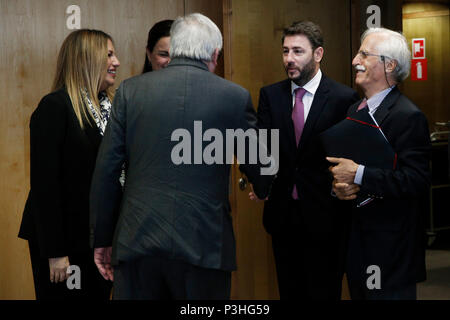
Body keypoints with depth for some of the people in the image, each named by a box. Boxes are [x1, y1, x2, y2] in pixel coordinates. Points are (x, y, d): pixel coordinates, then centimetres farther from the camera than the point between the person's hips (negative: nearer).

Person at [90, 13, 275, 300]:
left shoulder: (131, 90, 3)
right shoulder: (235, 96, 1)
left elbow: (106, 171, 3)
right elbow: (259, 169, 12)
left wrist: (103, 238, 11)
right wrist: (263, 192, 36)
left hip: (138, 241, 1)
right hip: (204, 244, -1)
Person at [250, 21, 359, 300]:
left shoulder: (343, 98, -7)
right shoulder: (270, 95, 4)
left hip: (323, 214, -3)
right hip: (282, 213, 4)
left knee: (324, 291, 4)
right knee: (289, 290, 14)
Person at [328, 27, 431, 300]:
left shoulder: (408, 117, -16)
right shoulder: (355, 110, 12)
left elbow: (417, 181, -25)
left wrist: (358, 175, -24)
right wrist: (339, 184, -4)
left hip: (390, 247, -8)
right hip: (357, 244, 8)